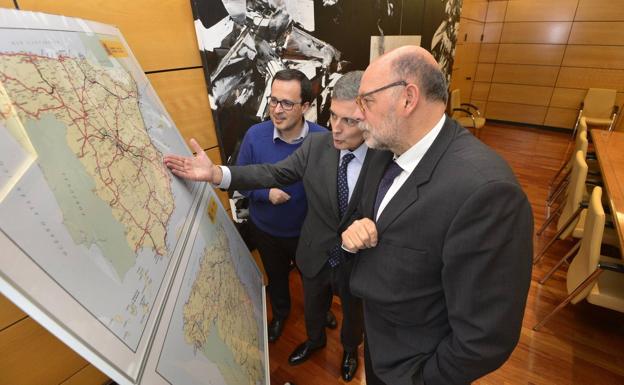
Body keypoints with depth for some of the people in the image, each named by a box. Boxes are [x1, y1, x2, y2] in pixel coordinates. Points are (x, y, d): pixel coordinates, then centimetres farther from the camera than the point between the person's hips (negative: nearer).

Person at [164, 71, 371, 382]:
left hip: (357, 260, -2)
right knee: (313, 307, 31)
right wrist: (216, 174, -26)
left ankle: (350, 348, 65)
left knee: (352, 313, 29)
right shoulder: (316, 144, -16)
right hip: (315, 255, 2)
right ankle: (315, 339, 67)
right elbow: (274, 173, -15)